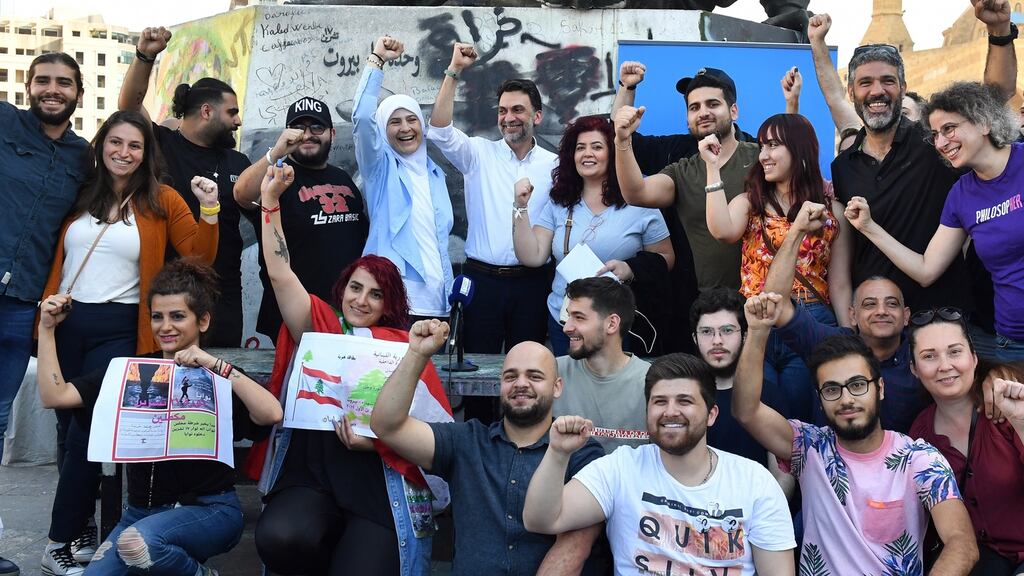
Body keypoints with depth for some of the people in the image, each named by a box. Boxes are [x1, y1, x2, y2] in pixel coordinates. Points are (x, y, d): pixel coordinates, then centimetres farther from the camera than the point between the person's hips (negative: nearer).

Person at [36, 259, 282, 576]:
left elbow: (272, 414, -25)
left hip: (208, 509, -4)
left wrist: (216, 365, -27)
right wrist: (47, 328, -3)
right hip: (142, 510, 5)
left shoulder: (221, 377, -4)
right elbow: (54, 396, 1)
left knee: (139, 542, -31)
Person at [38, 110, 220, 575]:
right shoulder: (78, 196, 7)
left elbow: (199, 258, -3)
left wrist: (209, 210, -14)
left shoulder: (162, 201, 0)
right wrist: (45, 311, 2)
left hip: (118, 330, -3)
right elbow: (54, 254, 15)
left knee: (86, 432, -6)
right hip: (65, 322, 4)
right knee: (68, 428, 8)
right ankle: (82, 528, 22)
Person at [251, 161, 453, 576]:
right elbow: (279, 274, 5)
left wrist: (378, 439, -17)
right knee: (280, 538, -29)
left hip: (377, 481, -1)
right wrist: (270, 201, 0)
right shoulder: (319, 326, 13)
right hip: (308, 473, 2)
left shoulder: (405, 346, 7)